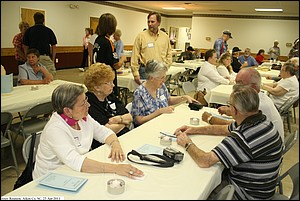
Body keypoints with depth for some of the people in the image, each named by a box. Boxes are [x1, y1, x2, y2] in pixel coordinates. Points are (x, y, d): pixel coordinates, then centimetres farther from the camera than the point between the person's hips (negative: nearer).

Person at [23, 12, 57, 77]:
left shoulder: (29, 31, 6)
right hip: (46, 57, -1)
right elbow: (54, 46, 2)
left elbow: (25, 47, 6)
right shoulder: (49, 31, 3)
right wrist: (53, 60, 8)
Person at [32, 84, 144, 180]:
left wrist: (115, 144, -17)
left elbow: (104, 132, 6)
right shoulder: (55, 129, -26)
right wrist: (114, 168, -43)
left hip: (77, 174, 6)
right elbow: (75, 162, -37)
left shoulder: (83, 117, -3)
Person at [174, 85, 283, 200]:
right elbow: (225, 129, 11)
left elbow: (205, 161, -33)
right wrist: (194, 130, 10)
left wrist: (187, 144, -13)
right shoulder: (261, 120, -4)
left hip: (247, 194, -8)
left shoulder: (245, 136, -36)